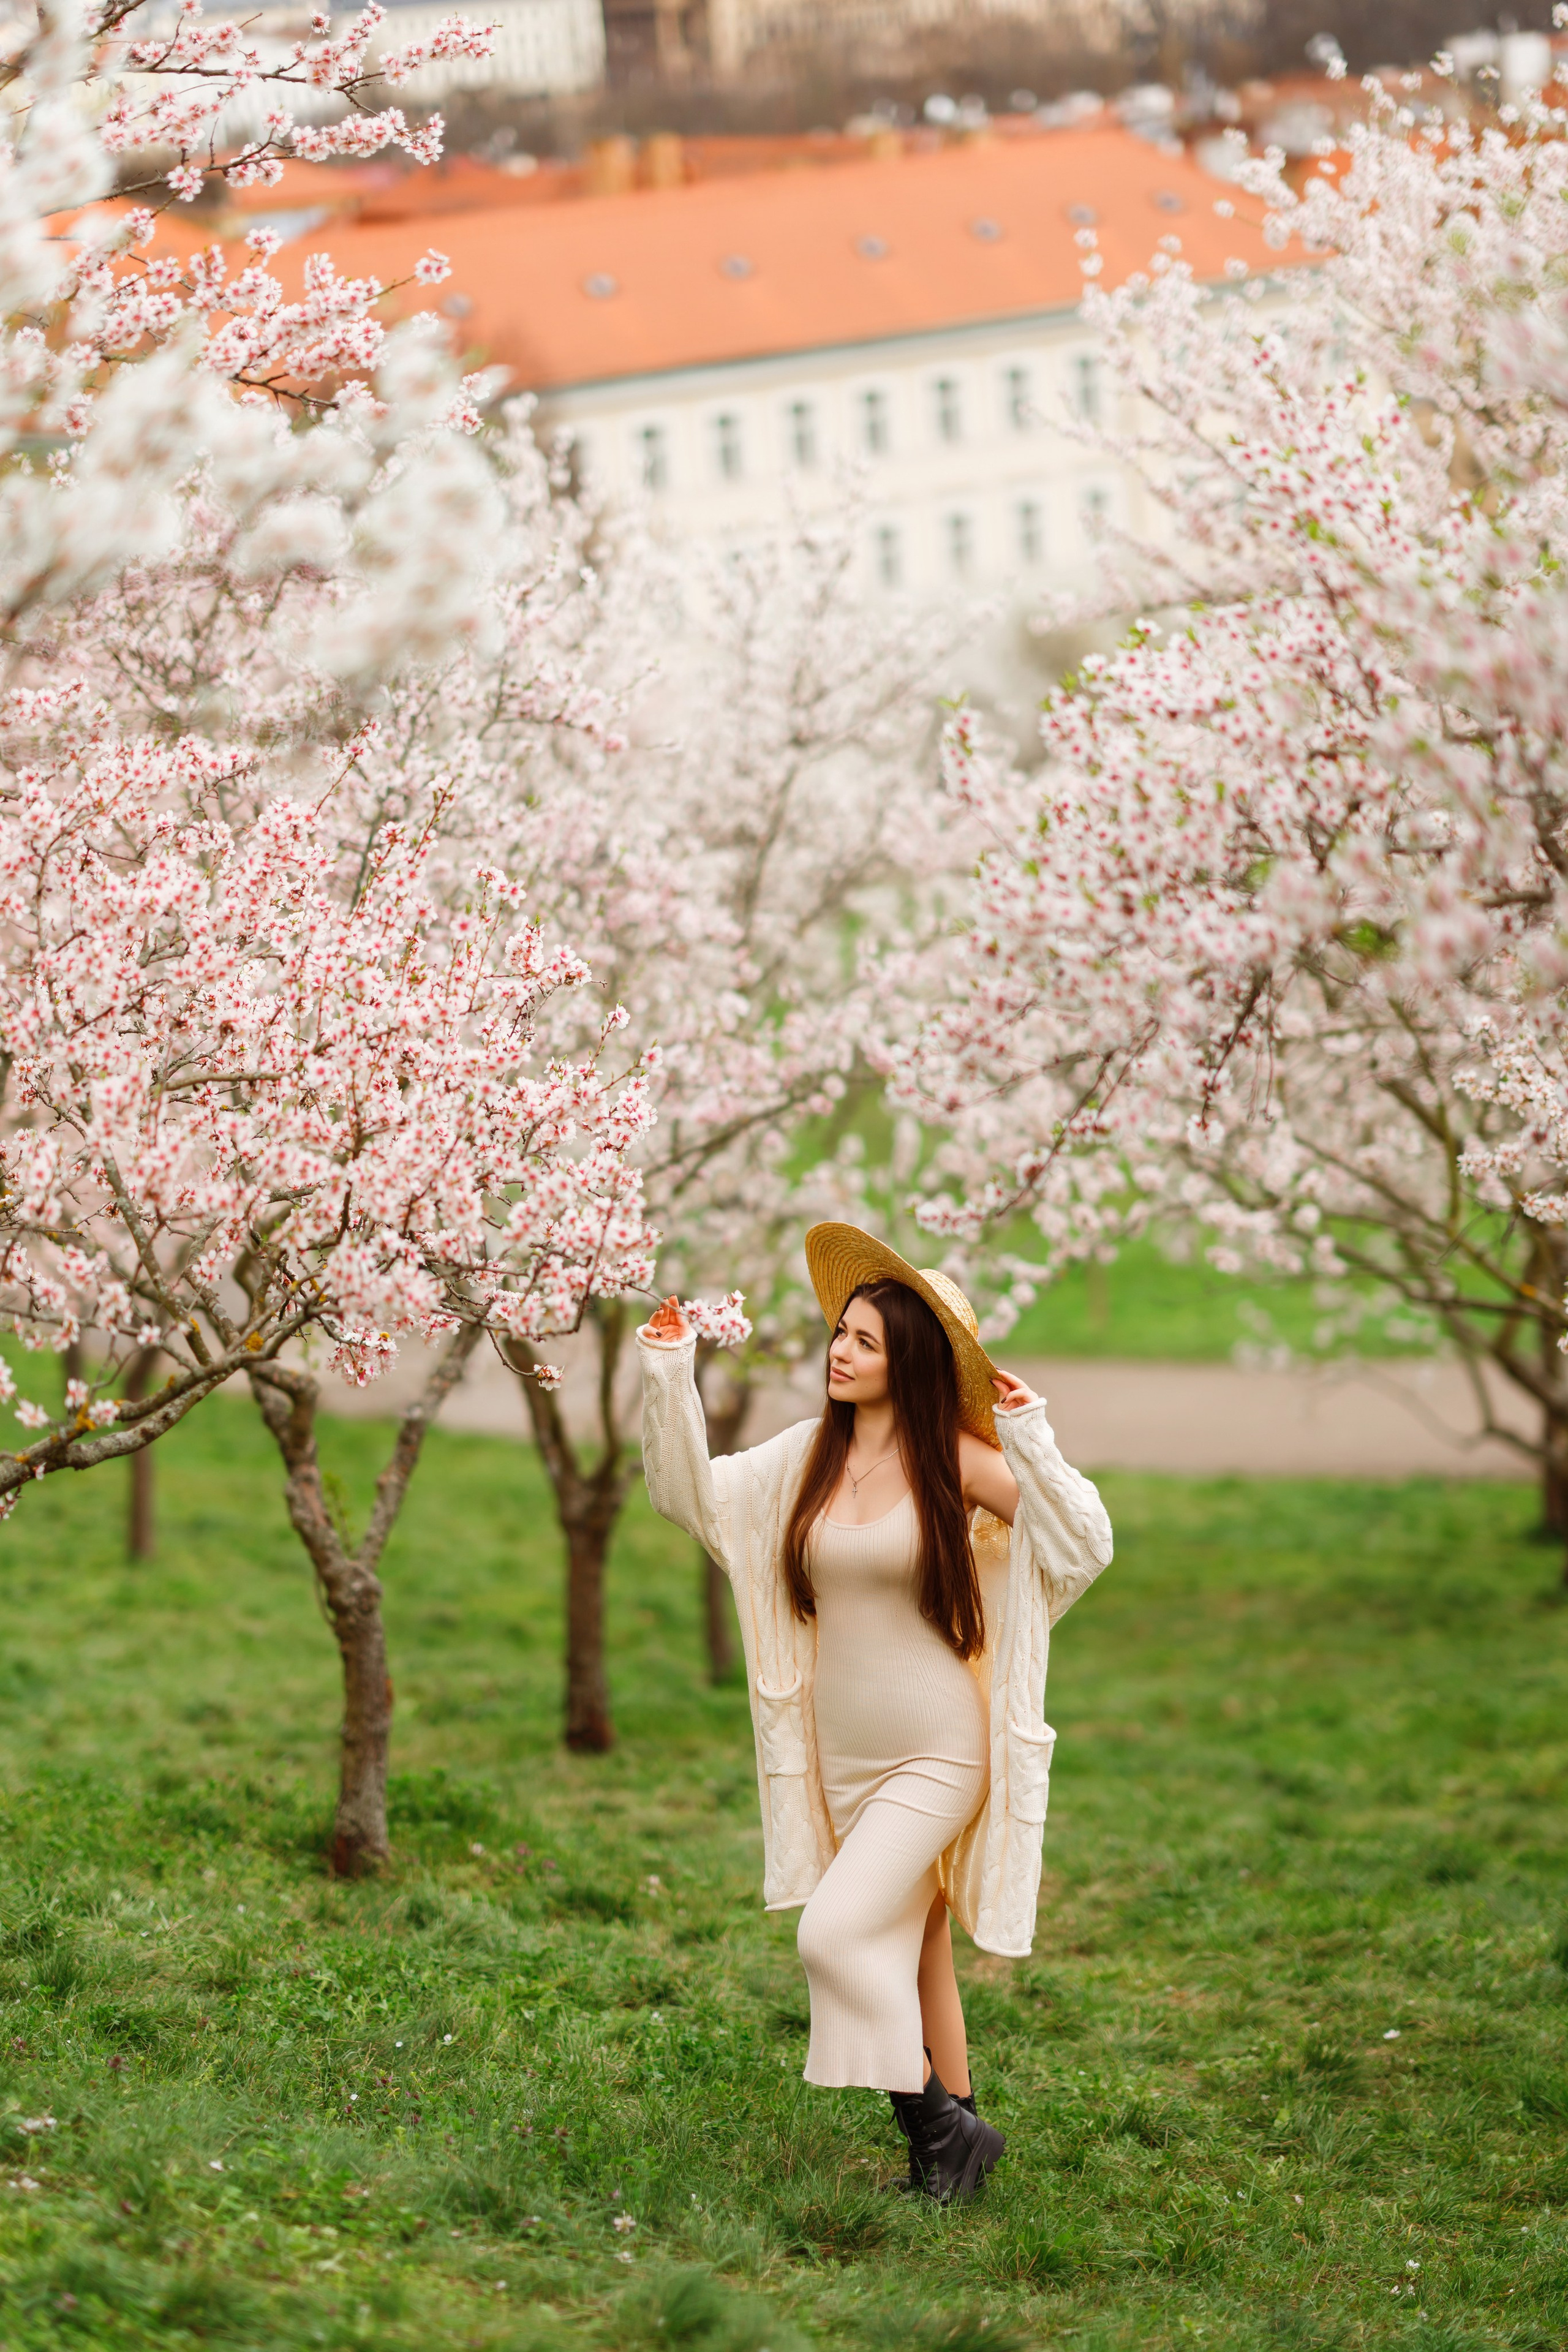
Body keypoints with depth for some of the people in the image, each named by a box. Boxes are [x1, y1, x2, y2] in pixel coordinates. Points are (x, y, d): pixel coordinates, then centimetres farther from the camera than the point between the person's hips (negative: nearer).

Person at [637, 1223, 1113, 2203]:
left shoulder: (957, 1461, -11)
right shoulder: (811, 1456, 3)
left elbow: (1083, 1548, -14)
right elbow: (694, 1495, 9)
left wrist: (1031, 1441, -25)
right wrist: (671, 1381, -3)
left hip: (935, 1756, -6)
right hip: (843, 1757, 6)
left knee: (839, 1931, -17)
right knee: (912, 1954, 14)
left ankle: (940, 2125, -3)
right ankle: (957, 2131, 26)